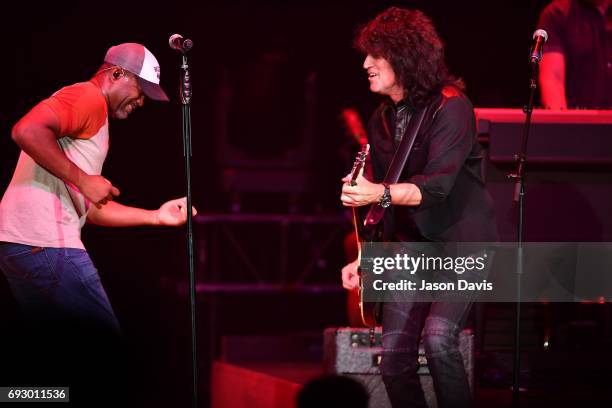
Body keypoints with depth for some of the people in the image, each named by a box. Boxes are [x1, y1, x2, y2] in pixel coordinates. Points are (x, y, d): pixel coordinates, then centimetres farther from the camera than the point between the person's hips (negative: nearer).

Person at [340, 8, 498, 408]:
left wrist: (379, 193, -40)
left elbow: (437, 185, -25)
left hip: (461, 242, -7)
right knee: (394, 359, -2)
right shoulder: (383, 120, 8)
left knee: (438, 337, -27)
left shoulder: (451, 107, -14)